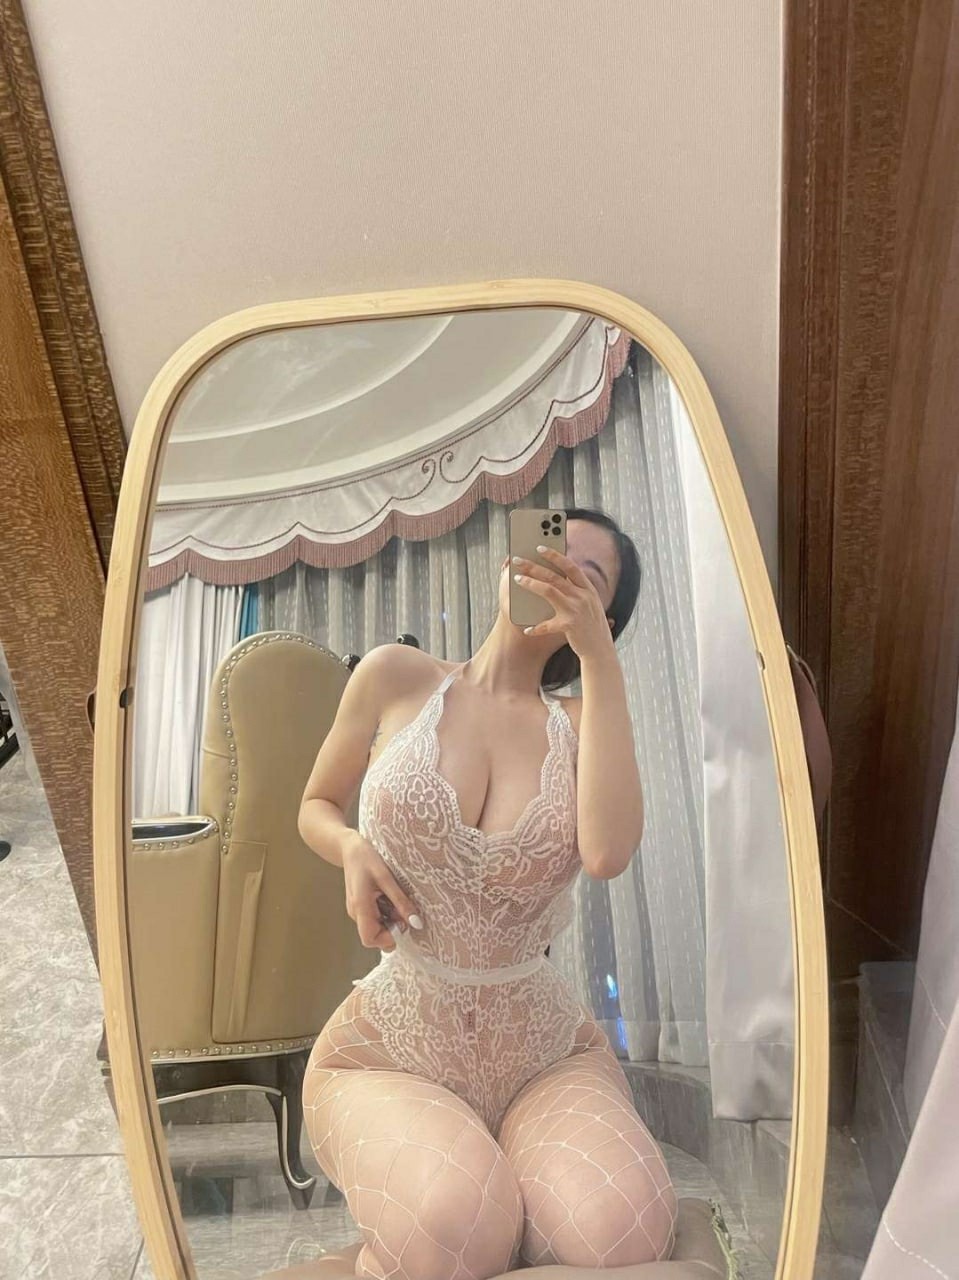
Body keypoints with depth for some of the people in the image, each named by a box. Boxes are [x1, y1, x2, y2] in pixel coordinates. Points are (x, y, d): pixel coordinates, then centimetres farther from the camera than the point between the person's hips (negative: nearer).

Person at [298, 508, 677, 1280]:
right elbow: (316, 806, 13)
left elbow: (609, 854, -21)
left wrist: (600, 657, -19)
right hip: (390, 1050, -1)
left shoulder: (582, 725, 1)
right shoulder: (396, 678, -2)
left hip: (547, 1048, 2)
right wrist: (353, 852, -11)